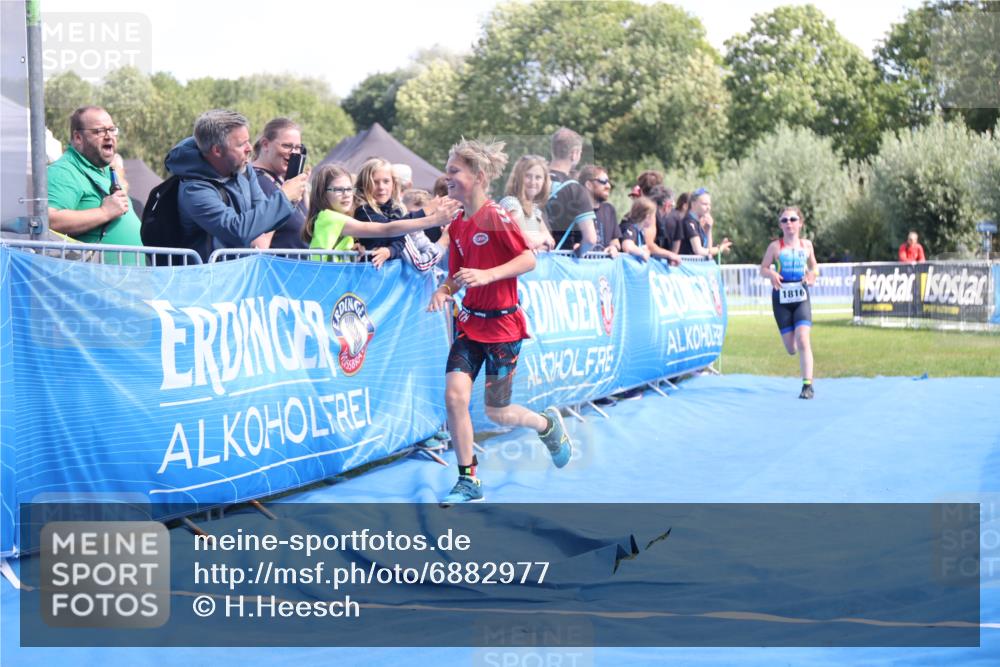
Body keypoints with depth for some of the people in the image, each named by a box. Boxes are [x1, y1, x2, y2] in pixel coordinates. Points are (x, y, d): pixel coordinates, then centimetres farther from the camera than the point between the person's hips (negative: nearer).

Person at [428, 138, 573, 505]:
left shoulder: (496, 217, -15)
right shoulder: (457, 226, 6)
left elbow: (529, 259, -17)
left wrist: (486, 275, -28)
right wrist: (445, 290, -9)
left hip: (502, 325, -6)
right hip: (470, 321, 6)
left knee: (497, 412, 2)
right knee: (455, 395, -11)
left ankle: (548, 424, 35)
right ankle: (468, 481, 1)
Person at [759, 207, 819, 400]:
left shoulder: (806, 245, 4)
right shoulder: (775, 246, -1)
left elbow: (813, 265, 18)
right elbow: (763, 269, 2)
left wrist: (812, 274, -4)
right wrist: (771, 274, -20)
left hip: (801, 297, 0)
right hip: (781, 298, 0)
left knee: (803, 340, -18)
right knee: (791, 348, 1)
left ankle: (807, 384, -16)